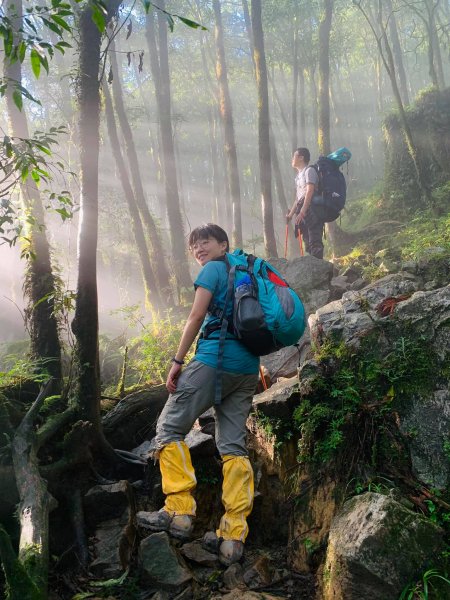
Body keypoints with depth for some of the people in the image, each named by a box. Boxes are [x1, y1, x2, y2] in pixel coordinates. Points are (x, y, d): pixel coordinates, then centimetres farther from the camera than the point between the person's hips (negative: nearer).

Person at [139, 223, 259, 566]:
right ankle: (233, 536, -2)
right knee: (234, 446, 3)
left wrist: (177, 361, -6)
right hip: (249, 367, 8)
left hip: (215, 358, -8)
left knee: (170, 428, 2)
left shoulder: (213, 269, 2)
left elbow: (196, 316, -8)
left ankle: (179, 512, -5)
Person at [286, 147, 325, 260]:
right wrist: (291, 214, 20)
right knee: (307, 242, 10)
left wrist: (302, 212, -22)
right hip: (304, 214, 9)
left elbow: (310, 192, -16)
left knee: (314, 242, -14)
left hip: (313, 211, -9)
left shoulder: (309, 170, -5)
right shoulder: (299, 175, 21)